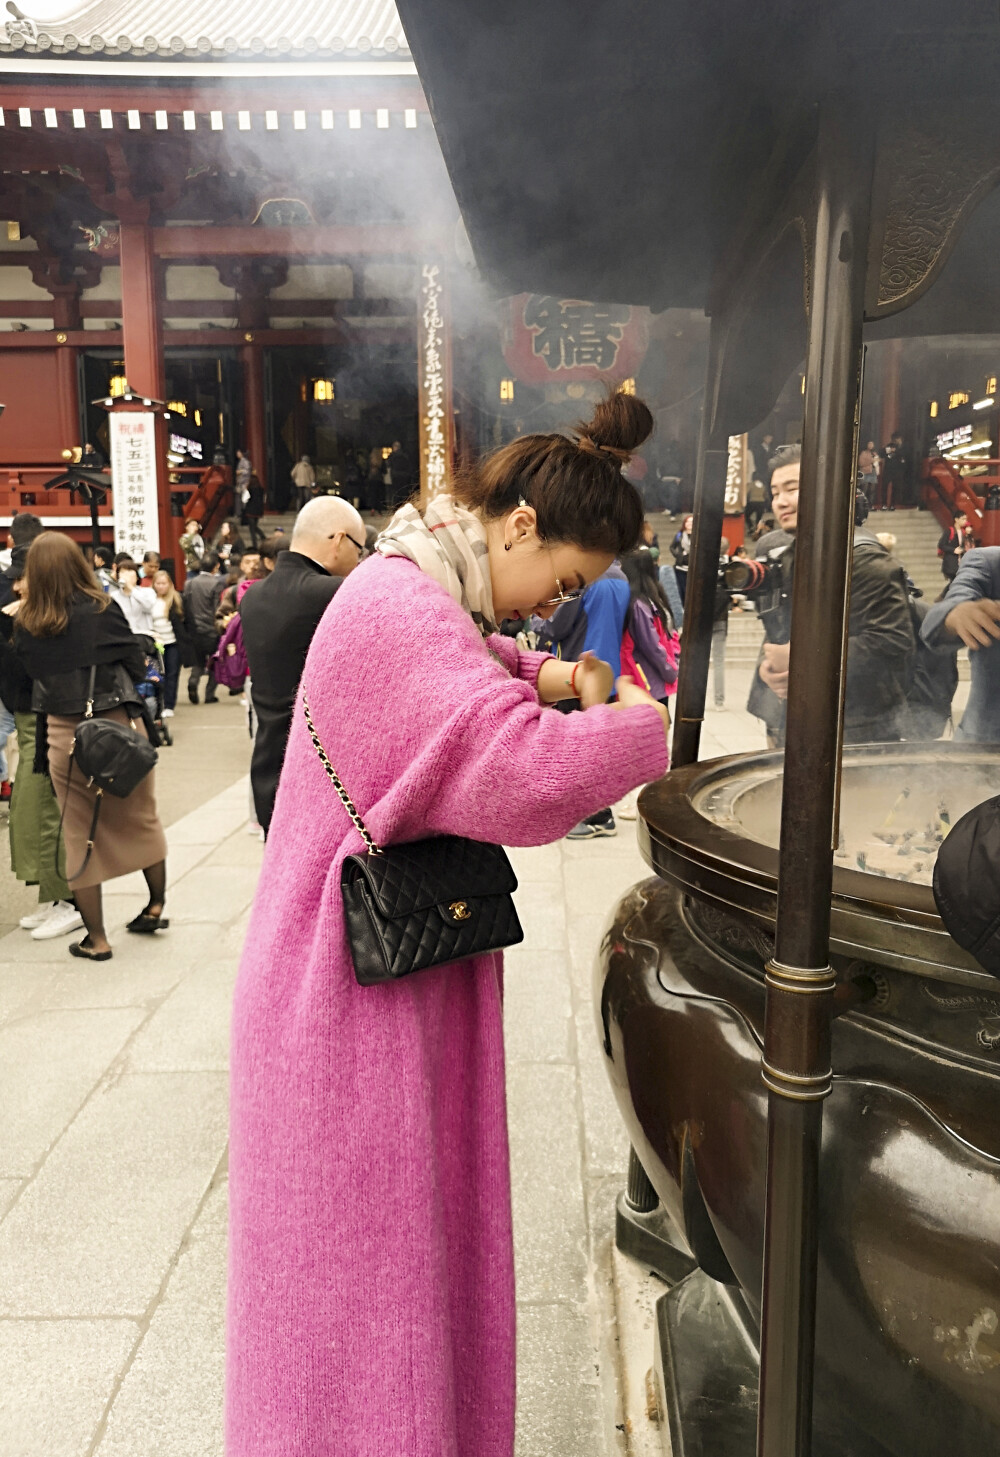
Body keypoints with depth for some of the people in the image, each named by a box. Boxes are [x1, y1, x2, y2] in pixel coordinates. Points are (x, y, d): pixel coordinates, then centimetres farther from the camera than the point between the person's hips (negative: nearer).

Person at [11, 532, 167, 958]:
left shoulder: (25, 624, -4)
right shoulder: (102, 609, -9)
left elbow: (29, 675, 5)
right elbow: (136, 663, -4)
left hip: (64, 735, 1)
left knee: (81, 835, 11)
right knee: (142, 820, 18)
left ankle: (96, 939, 18)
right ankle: (155, 907, 28)